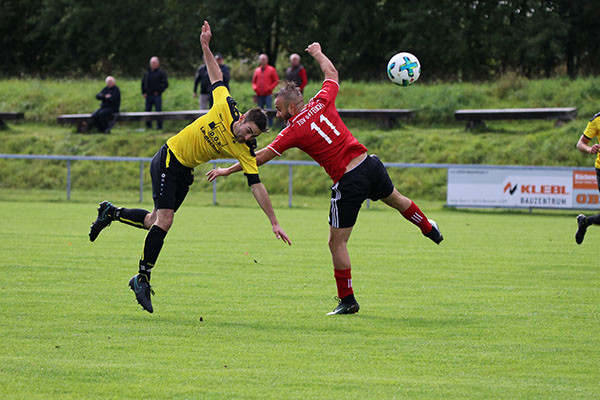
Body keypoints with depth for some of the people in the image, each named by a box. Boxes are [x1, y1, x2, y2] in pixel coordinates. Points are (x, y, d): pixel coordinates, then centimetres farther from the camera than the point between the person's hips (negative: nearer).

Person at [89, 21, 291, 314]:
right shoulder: (225, 108, -20)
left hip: (185, 172, 5)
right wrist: (206, 47, -6)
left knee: (155, 221, 7)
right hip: (168, 159, -5)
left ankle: (111, 213, 33)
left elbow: (257, 187, -15)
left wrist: (274, 223, -19)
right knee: (164, 220, -16)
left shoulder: (245, 153, -14)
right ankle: (142, 278, -7)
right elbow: (216, 77, -3)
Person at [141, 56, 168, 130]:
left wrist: (159, 91, -8)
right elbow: (143, 83, 21)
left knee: (158, 111, -5)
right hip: (148, 95, 4)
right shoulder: (146, 72, 13)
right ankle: (148, 126, 12)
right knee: (148, 110, 5)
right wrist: (143, 92, 9)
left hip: (157, 95, -4)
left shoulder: (161, 73, 0)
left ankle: (159, 126, -1)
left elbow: (166, 84, -2)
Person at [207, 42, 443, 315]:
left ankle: (347, 300, 6)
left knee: (337, 243, 4)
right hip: (370, 164, 6)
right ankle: (429, 229, 59)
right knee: (395, 199, 35)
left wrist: (227, 171, 5)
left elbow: (260, 157, -4)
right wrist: (318, 54, 40)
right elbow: (332, 73, 22)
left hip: (348, 182, -6)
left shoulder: (294, 131, -9)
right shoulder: (322, 103, 2)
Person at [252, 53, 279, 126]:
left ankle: (270, 125, -8)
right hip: (259, 95, 4)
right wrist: (255, 88, 1)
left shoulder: (271, 70, 2)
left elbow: (276, 80, 2)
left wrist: (270, 88, -8)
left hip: (268, 95, -4)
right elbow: (254, 81, 19)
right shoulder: (257, 70, 12)